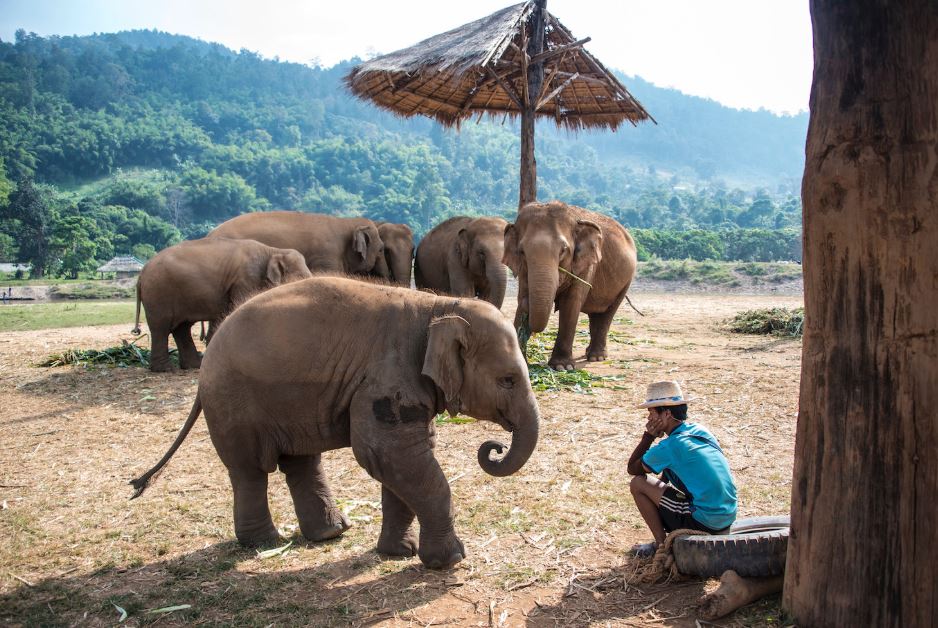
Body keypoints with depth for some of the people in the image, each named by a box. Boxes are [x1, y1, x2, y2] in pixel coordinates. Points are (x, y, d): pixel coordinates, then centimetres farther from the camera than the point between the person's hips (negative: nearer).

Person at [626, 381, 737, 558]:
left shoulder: (668, 447, -14)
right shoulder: (700, 430, 9)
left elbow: (632, 469, 2)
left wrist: (648, 436, -1)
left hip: (705, 522, -8)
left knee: (638, 484, -2)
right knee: (669, 473, 27)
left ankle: (661, 544, 5)